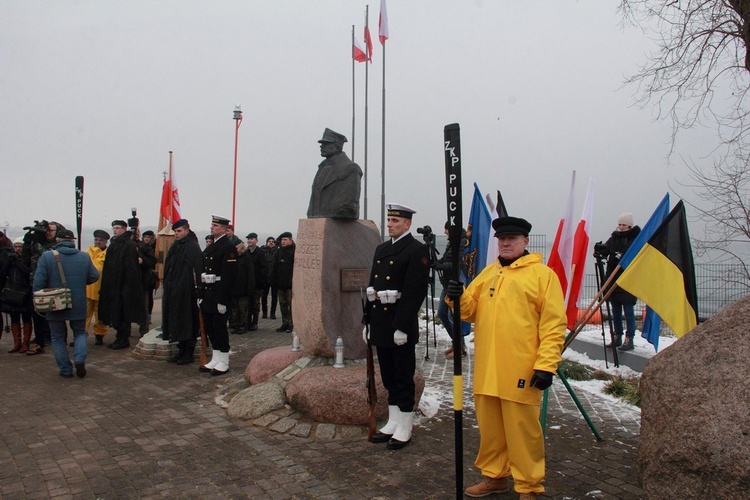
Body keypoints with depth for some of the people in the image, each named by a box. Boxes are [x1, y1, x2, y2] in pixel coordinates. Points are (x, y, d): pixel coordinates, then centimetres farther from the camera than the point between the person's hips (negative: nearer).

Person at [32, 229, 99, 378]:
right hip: (78, 305, 2)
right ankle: (79, 359, -4)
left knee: (58, 338, 12)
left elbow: (38, 281, -11)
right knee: (80, 333, 18)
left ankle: (65, 369, 12)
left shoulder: (47, 256, -9)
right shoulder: (84, 256, -2)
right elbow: (94, 276, 2)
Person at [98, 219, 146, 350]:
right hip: (113, 285, 9)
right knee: (115, 313, 12)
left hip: (123, 285, -9)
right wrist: (105, 285, 16)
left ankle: (124, 340, 6)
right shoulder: (113, 244, 15)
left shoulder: (129, 245, -12)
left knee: (122, 314, -3)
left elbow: (131, 267, -17)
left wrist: (129, 285, -22)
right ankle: (120, 338, 21)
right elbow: (108, 267, 19)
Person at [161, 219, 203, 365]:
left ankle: (189, 354, 10)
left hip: (186, 292, -8)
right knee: (176, 321, 12)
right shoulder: (176, 246, 13)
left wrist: (197, 290, -22)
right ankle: (181, 351, 23)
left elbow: (198, 269, -18)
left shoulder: (192, 246, -12)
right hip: (172, 291, 8)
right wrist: (166, 284, 14)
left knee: (187, 322, 0)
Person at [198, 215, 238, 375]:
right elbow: (204, 272, 17)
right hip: (207, 294, 9)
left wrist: (222, 300, -21)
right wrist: (201, 295, 12)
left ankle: (223, 363, 9)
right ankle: (215, 360, 24)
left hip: (219, 295, -9)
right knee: (209, 328, 13)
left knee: (219, 328, -2)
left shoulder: (228, 247, -12)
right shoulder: (211, 247, 16)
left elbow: (229, 276, -18)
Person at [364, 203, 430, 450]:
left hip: (401, 325, -7)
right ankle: (392, 423, 28)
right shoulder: (381, 249, 14)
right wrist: (368, 320, 13)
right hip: (381, 324, 8)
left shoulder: (417, 250, -10)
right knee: (388, 377, 16)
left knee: (403, 378, 3)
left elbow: (415, 291, -16)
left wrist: (402, 327, -20)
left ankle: (404, 429, 16)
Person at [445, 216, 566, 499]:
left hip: (521, 371, -5)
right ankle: (494, 476, 33)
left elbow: (554, 324, -8)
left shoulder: (543, 274, -3)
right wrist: (458, 298, -8)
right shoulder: (488, 273, 15)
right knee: (489, 427, 16)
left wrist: (546, 365, -15)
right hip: (486, 369, 6)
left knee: (523, 430, 4)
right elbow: (471, 311, 14)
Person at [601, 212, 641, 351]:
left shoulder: (636, 239, -4)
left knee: (628, 311, -2)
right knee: (615, 311, 12)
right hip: (613, 280, 5)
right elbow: (606, 250, 2)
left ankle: (629, 340, 4)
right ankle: (617, 337, 23)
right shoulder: (614, 238, 10)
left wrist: (621, 257, -26)